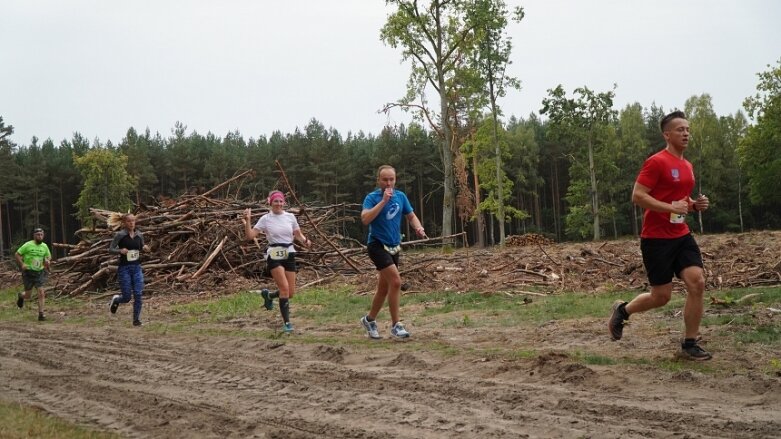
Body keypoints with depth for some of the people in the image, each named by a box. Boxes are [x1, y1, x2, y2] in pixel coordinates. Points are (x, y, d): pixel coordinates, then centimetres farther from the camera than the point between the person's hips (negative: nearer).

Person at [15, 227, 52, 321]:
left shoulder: (44, 246, 2)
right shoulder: (28, 245, -11)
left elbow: (48, 256, 18)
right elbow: (17, 254, -6)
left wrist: (48, 261, -4)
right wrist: (22, 264, -17)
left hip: (39, 272, 3)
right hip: (28, 272, -3)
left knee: (41, 293, -10)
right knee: (28, 295, 6)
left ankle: (41, 314, -5)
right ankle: (21, 296, 43)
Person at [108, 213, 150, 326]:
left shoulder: (139, 235, 4)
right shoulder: (120, 235, -8)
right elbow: (110, 249, -5)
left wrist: (145, 249, -5)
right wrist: (120, 251, -24)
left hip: (137, 267, 4)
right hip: (124, 268, -3)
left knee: (138, 295, -5)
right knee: (127, 297, -1)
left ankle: (136, 319, 7)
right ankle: (115, 300, 33)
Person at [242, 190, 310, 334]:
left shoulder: (290, 217, 6)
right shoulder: (265, 219, -2)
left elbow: (298, 234, 15)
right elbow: (250, 235, -6)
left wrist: (305, 241, -6)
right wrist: (247, 221, -20)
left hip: (289, 254, 4)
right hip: (274, 255, -4)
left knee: (291, 292, 3)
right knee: (284, 287, -18)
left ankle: (268, 295, 34)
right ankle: (286, 323, -9)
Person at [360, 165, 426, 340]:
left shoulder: (400, 196, 6)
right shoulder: (372, 198, -10)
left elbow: (411, 216, 14)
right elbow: (365, 219, -25)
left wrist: (419, 228, -7)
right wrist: (384, 201, -26)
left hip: (394, 247, 6)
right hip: (377, 245, -6)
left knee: (384, 288, 13)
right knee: (396, 281, -20)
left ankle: (370, 319, 33)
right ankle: (395, 325, -12)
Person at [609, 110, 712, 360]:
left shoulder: (687, 166, 14)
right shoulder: (657, 162, -13)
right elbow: (637, 197, -17)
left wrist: (696, 205, 6)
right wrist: (671, 207, -23)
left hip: (682, 236, 7)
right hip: (656, 239, -7)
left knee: (697, 283, -8)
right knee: (661, 297, -1)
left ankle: (689, 345, 1)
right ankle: (623, 310, 28)